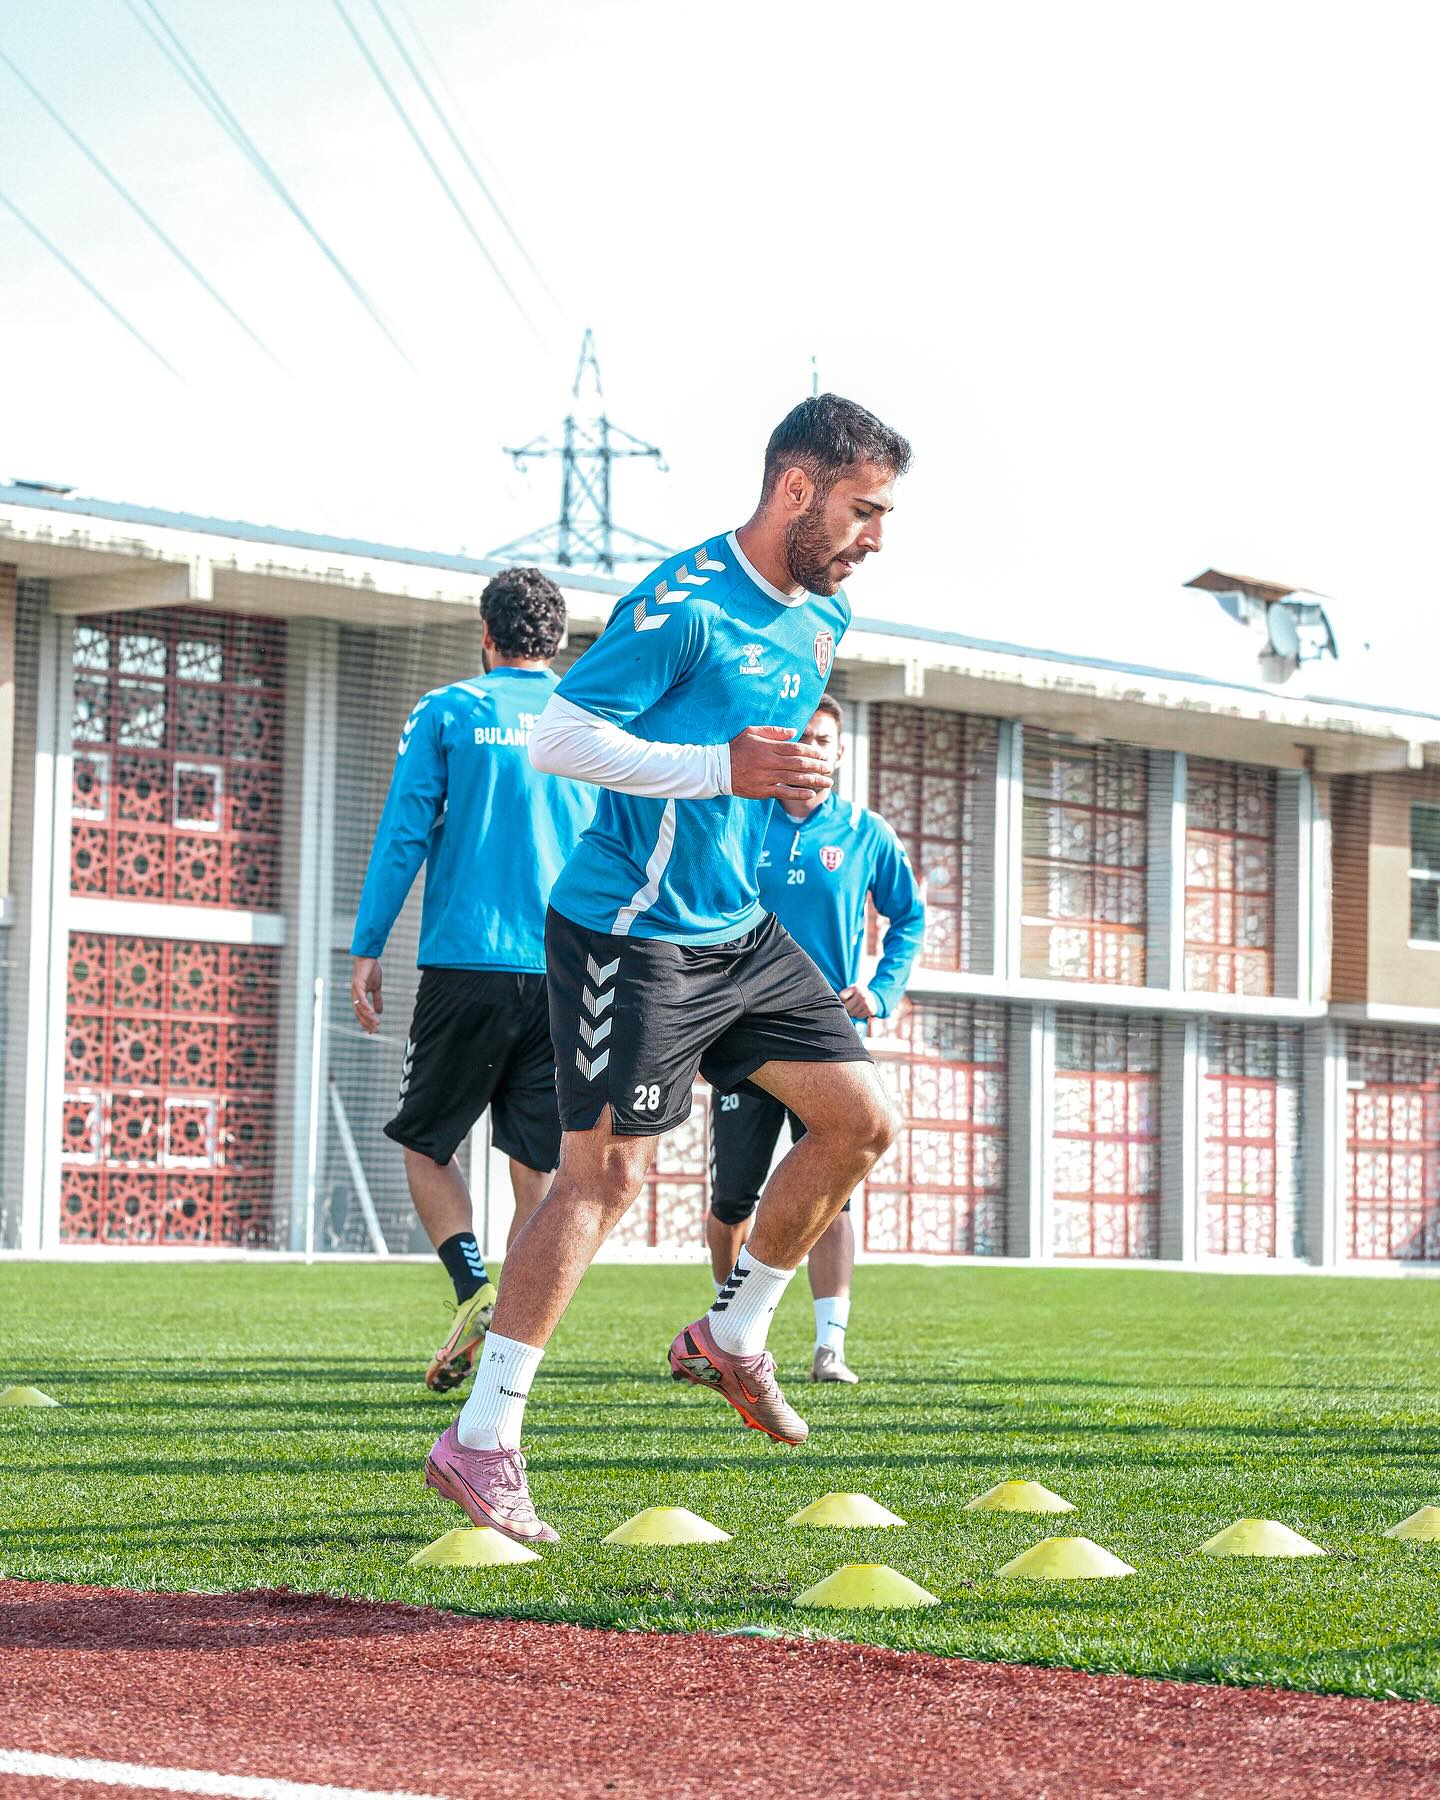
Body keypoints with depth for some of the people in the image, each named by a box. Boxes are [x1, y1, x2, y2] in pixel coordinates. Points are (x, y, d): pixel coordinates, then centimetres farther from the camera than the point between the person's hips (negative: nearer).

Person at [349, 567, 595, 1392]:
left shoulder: (447, 713, 3)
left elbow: (404, 834, -2)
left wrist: (368, 949, 2)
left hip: (467, 962, -2)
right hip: (568, 974, 2)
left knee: (426, 1141, 11)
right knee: (539, 1163, 5)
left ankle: (475, 1287, -11)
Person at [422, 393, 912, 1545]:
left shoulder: (824, 619, 10)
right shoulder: (685, 604, -18)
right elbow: (559, 737, -20)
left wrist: (794, 770, 7)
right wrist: (723, 769, -25)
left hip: (739, 931, 9)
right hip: (630, 930, -9)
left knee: (861, 1119, 5)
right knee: (609, 1170, -10)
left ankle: (732, 1336, 21)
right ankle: (481, 1440, -4)